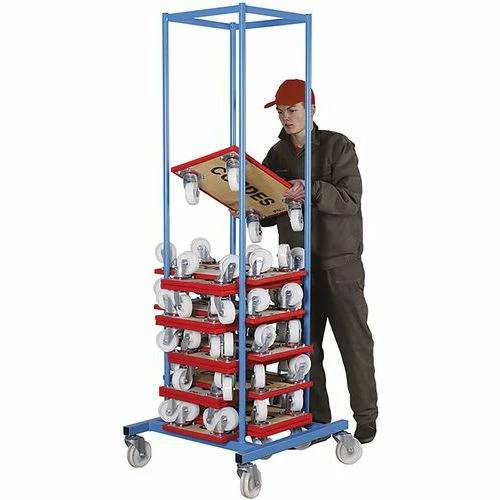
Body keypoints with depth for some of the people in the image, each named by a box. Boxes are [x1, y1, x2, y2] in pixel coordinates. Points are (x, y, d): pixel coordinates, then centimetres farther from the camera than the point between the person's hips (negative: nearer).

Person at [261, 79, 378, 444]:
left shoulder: (337, 146, -5)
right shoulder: (277, 155, 11)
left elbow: (350, 199, -16)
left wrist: (312, 190, -30)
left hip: (340, 262, -5)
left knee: (354, 341, 0)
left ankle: (366, 418, 11)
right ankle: (317, 419, 16)